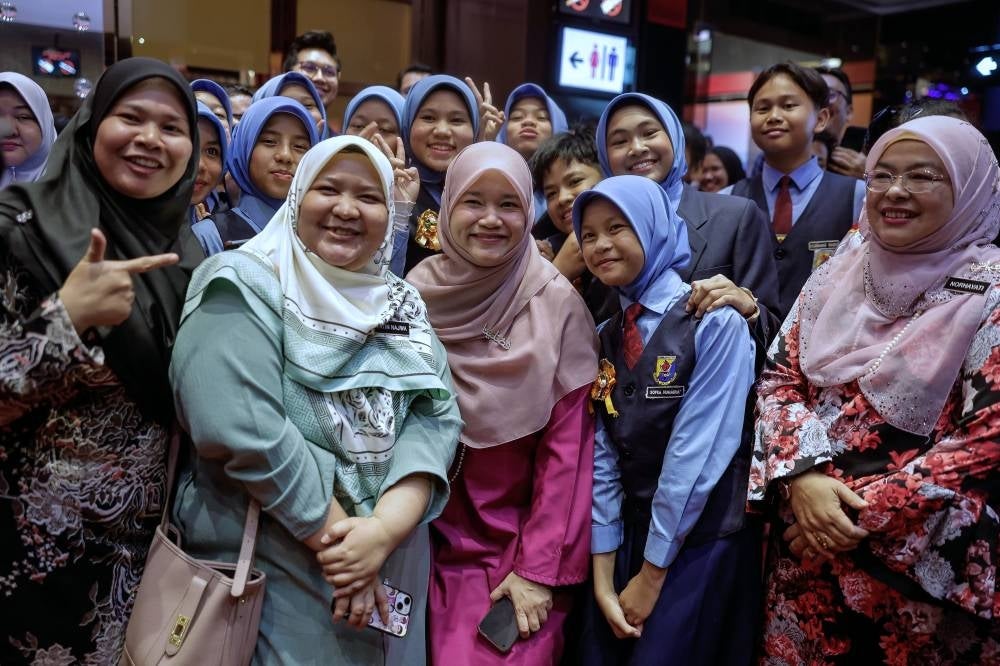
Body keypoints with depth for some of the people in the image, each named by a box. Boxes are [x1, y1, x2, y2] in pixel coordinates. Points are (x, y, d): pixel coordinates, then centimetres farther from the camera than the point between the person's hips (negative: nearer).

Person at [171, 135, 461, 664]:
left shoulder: (402, 305, 7)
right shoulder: (245, 289, -10)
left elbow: (436, 415, -5)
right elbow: (240, 429, -23)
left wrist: (385, 530, -19)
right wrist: (336, 537, -19)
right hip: (267, 576, -5)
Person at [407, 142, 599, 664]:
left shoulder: (557, 304, -10)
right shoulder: (418, 294, -4)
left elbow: (567, 448, -9)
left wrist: (540, 568, -10)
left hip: (524, 545, -2)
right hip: (437, 543, 2)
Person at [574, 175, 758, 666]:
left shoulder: (715, 322, -13)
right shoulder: (605, 338, 5)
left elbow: (698, 453, -17)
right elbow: (603, 458, 0)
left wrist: (652, 573, -13)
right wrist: (603, 575, -4)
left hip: (701, 545, -5)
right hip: (628, 541, 5)